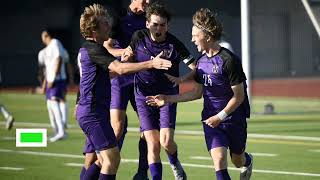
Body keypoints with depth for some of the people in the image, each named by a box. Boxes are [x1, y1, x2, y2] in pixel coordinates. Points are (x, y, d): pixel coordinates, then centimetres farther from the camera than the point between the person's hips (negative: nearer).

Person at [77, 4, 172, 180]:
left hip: (88, 111, 11)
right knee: (112, 159, -12)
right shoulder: (94, 49, -16)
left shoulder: (86, 49, 16)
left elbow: (109, 72, 29)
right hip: (94, 114, -11)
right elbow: (119, 69, -30)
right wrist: (150, 64, -34)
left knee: (103, 159, 16)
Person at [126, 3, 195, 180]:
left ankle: (175, 164, 21)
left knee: (166, 141, -12)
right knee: (153, 144, -7)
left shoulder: (174, 44, -13)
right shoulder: (139, 37, -4)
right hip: (144, 97, 2)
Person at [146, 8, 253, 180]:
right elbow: (198, 92, 13)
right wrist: (169, 99, 8)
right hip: (211, 119, 4)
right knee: (219, 160, -14)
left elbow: (239, 96, -16)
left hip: (234, 118, -4)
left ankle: (247, 161, 53)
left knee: (237, 160, 15)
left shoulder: (229, 60, -19)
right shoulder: (201, 62, 2)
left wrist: (220, 117, -20)